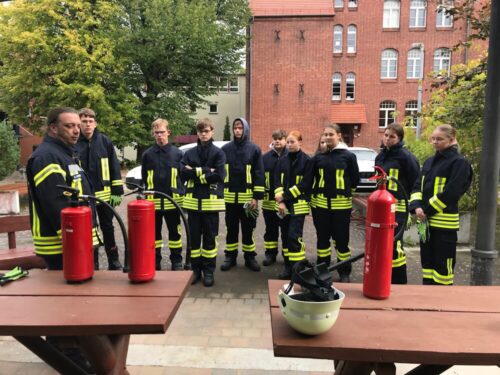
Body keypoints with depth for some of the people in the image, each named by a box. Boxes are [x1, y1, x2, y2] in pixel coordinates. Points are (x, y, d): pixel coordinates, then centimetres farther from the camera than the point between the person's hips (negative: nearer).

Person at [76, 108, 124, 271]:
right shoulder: (74, 144, -1)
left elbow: (114, 168, 1)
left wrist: (117, 192, -4)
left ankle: (114, 262, 23)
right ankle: (93, 264, 22)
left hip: (104, 194, 0)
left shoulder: (105, 141, 1)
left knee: (108, 228, 11)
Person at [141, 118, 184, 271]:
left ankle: (176, 261, 21)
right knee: (154, 232, 11)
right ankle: (155, 261, 23)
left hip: (173, 200, -1)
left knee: (174, 232, 9)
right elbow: (144, 178, 9)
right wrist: (149, 192, 3)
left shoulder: (177, 153, 0)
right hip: (153, 201, 1)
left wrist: (179, 192, -1)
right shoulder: (147, 154, 3)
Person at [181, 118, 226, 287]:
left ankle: (209, 271, 16)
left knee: (210, 237, 5)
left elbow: (218, 175, -12)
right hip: (193, 200, 2)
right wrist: (206, 171, -13)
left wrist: (195, 172, -10)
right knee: (194, 237, 8)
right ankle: (195, 269, 20)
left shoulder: (218, 153, 2)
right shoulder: (189, 153, 10)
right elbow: (183, 173, -5)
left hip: (211, 201, -2)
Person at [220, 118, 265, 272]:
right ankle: (230, 257, 22)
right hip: (230, 197, 2)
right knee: (231, 229, 11)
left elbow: (259, 174, -3)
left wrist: (256, 197, -9)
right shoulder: (225, 149, 5)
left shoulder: (254, 149, 0)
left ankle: (249, 257, 20)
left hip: (247, 197, -1)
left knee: (248, 229, 8)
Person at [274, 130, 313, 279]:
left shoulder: (306, 161, -4)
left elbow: (305, 184, -11)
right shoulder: (282, 161, 10)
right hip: (284, 204, 5)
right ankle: (288, 267, 18)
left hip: (298, 205, -5)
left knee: (294, 236, -11)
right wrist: (280, 201, -11)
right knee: (286, 236, 8)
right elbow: (277, 181, 3)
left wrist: (285, 196, -14)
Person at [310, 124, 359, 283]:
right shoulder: (318, 157, 5)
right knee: (322, 238, 12)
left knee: (341, 239, 4)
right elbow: (310, 178, 12)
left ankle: (344, 272, 19)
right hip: (320, 203, 3)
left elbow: (355, 179, 4)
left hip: (341, 204, -2)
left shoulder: (348, 156, -3)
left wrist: (345, 192, 11)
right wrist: (318, 192, 9)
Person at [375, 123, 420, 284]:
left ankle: (399, 282, 8)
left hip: (398, 208, -7)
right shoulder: (380, 156, 13)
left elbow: (416, 181, -10)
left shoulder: (405, 156, -10)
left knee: (395, 245, -6)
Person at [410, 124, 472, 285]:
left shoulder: (459, 162, -6)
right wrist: (417, 206, -8)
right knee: (427, 261, 15)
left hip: (445, 222, -7)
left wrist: (427, 210, -13)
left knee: (442, 264, 0)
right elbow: (418, 186, 9)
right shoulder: (429, 161, 15)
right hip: (426, 220, 7)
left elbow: (450, 193, -15)